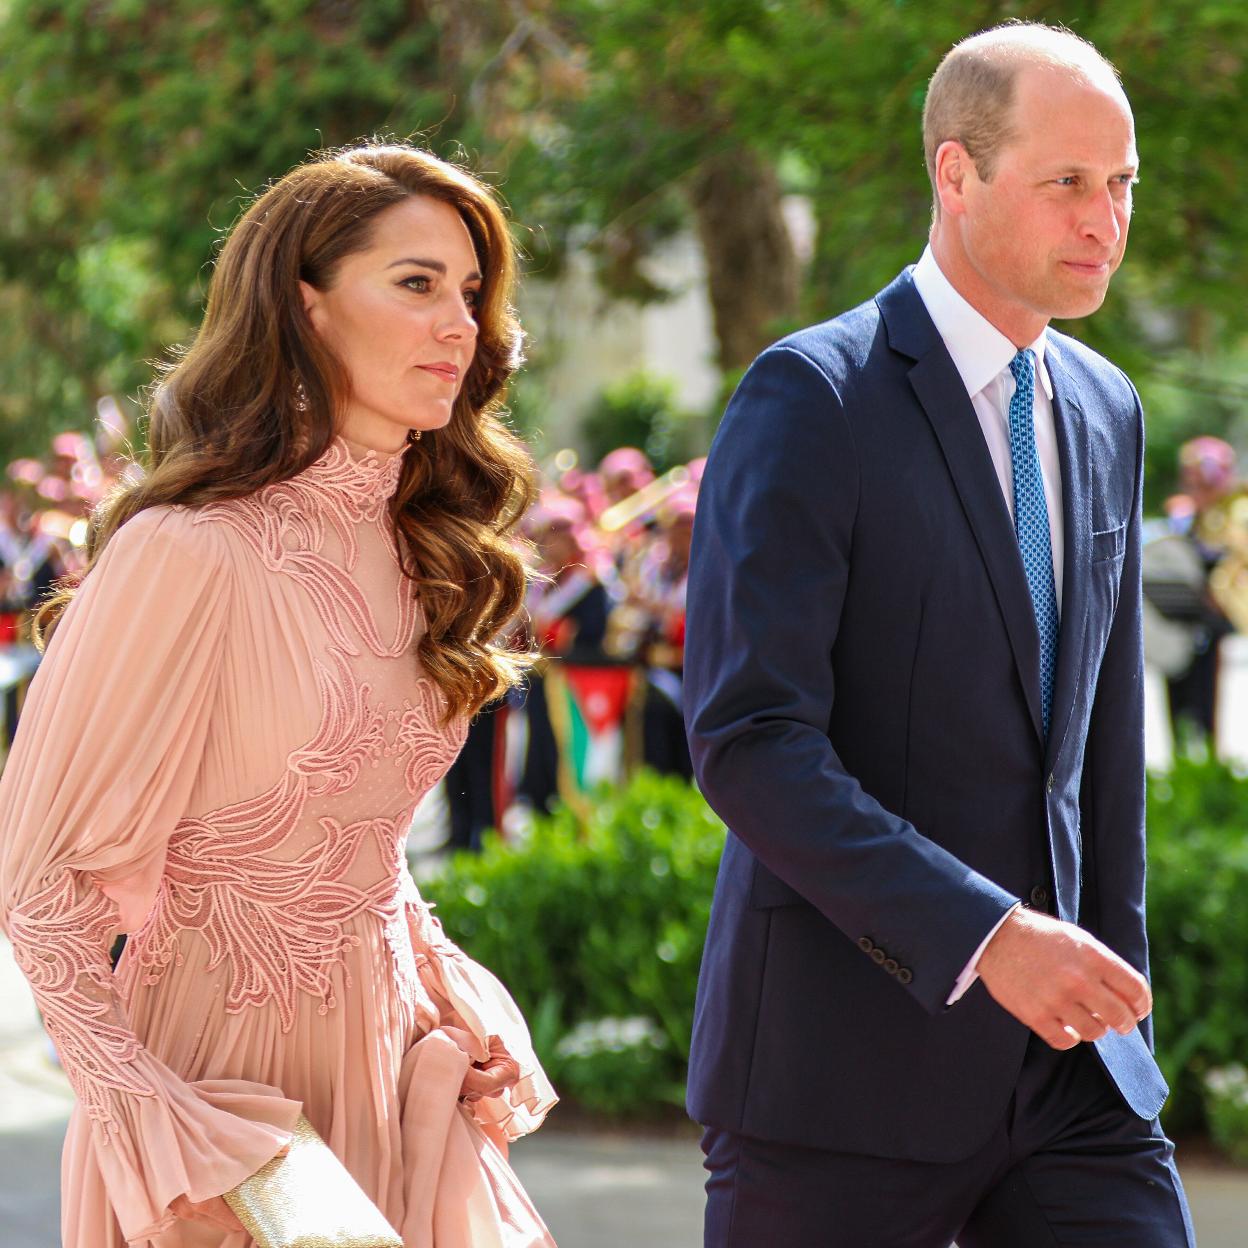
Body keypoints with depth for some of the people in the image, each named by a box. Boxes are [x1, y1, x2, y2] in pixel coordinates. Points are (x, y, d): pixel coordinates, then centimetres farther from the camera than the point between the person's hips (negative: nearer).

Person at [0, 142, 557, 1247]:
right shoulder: (187, 554, -18)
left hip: (385, 1069, 7)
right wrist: (167, 1144, -20)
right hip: (223, 1063, -7)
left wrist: (456, 1007, 2)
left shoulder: (407, 550, 6)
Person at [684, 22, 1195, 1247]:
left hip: (1065, 1067, 6)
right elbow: (748, 738, -19)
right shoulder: (811, 398, -10)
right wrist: (982, 936, -25)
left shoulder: (1105, 412, 13)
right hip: (845, 1063, -6)